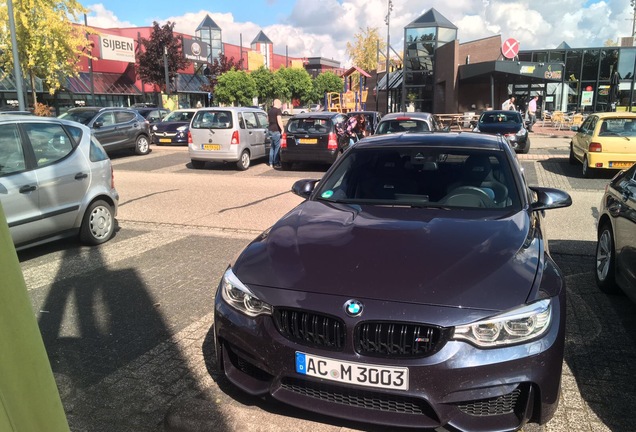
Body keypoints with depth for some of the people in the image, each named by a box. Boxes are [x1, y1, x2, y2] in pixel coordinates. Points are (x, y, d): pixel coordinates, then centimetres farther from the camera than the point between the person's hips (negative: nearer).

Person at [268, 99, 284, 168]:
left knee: (272, 147, 14)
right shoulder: (278, 110, -11)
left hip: (270, 129, 9)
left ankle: (271, 163, 16)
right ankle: (276, 163, -6)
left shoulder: (270, 110, 15)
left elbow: (268, 120, 26)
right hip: (276, 130, -9)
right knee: (277, 147, -5)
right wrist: (282, 129, -18)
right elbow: (279, 121, -20)